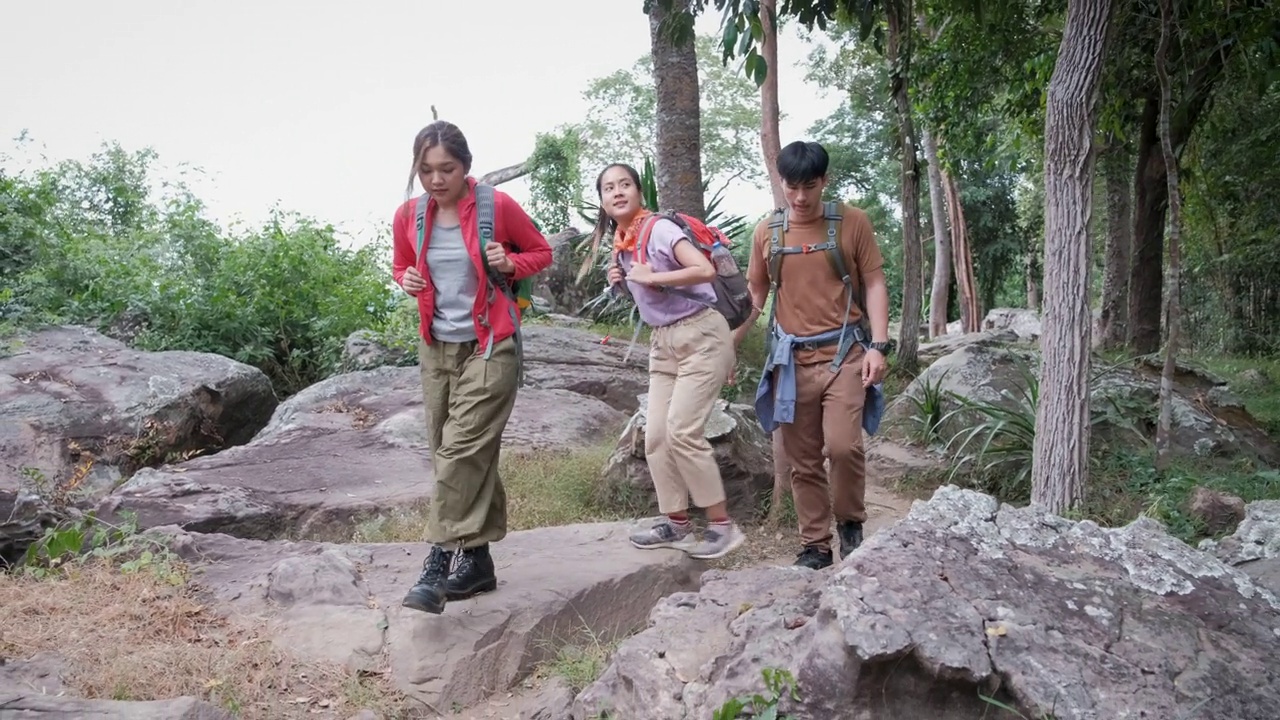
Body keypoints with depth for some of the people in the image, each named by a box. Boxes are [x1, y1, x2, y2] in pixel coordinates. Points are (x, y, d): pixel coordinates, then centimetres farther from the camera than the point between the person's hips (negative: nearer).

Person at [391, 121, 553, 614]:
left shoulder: (498, 206, -9)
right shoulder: (408, 216, 1)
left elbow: (542, 252, 5)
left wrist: (511, 264, -16)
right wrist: (406, 281, -5)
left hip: (490, 345, -5)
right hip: (436, 346, 5)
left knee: (463, 450, -15)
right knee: (449, 453, 8)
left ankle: (438, 563, -12)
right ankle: (477, 559, 18)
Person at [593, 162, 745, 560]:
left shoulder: (660, 229, -14)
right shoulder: (621, 243, 9)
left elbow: (705, 270, -27)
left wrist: (650, 277, -21)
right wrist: (622, 284, 4)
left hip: (700, 335, -8)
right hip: (663, 342, 8)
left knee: (682, 431, -15)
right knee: (655, 435, 3)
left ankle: (722, 524, -2)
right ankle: (676, 522, 14)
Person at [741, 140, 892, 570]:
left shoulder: (852, 223, 0)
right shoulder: (767, 232, 6)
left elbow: (874, 284, 1)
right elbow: (755, 292, 16)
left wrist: (878, 345, -9)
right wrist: (731, 343, 11)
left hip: (844, 352, -2)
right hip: (791, 358, 3)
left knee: (843, 446, -16)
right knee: (802, 460, 5)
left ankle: (850, 523, 11)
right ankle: (815, 546, 17)